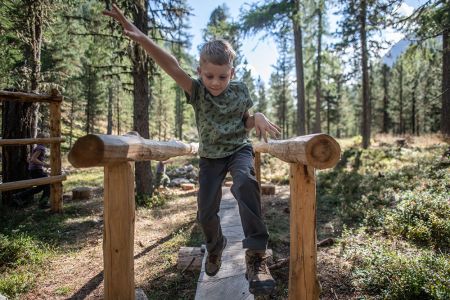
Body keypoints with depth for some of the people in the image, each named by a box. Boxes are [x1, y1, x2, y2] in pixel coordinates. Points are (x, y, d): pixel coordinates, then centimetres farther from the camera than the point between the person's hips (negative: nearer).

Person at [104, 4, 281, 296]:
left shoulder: (240, 90, -8)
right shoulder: (197, 90, -14)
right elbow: (172, 66, -31)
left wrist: (258, 118, -18)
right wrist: (142, 37, -45)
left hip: (238, 149, -1)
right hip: (210, 156, 1)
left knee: (245, 182, -36)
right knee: (206, 211, 3)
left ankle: (256, 252, -30)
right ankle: (216, 245, 39)